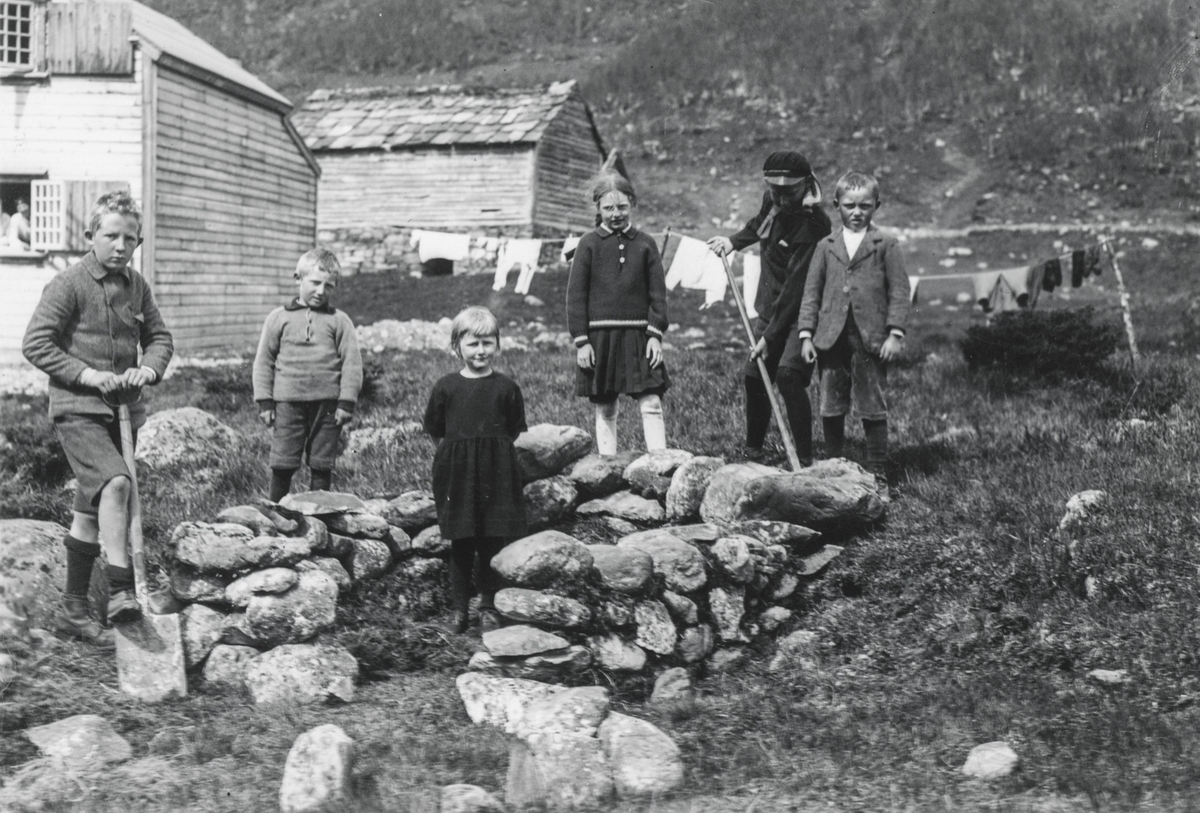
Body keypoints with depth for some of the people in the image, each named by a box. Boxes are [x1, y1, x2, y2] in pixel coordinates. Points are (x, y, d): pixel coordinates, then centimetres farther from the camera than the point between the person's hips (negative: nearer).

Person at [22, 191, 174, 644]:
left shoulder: (136, 285, 10)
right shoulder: (69, 285, -8)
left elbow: (159, 337, 18)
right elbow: (35, 343, -11)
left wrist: (150, 368, -4)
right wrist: (85, 374, -19)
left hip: (123, 410, 6)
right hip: (77, 409, -6)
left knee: (90, 513, 12)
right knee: (115, 481, -29)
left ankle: (74, 611, 21)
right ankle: (121, 592, -30)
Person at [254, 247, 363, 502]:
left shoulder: (339, 321, 5)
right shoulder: (279, 318, 6)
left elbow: (352, 363, 2)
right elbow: (264, 361, 8)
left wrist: (347, 402, -5)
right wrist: (264, 402, 2)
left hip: (327, 403, 0)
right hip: (288, 402, 0)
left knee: (322, 466, 8)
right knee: (282, 465, 1)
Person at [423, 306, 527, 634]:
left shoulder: (506, 388, 0)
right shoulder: (446, 387, 1)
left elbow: (514, 432, 6)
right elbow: (435, 431, 8)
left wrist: (493, 451, -1)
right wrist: (456, 450, 2)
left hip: (497, 474, 0)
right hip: (456, 472, 0)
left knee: (493, 543, 4)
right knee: (460, 544, 5)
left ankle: (489, 607, 15)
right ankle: (459, 608, 14)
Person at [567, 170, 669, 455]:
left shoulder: (645, 244, 4)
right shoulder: (589, 244, 1)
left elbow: (658, 293, 5)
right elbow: (575, 295, 0)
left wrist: (655, 334, -4)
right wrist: (581, 341, -6)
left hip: (638, 336, 1)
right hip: (599, 338, 0)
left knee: (651, 404, -5)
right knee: (605, 410, 7)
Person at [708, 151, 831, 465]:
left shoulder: (813, 225, -25)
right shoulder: (772, 202, -1)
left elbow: (795, 289, -26)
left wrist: (770, 336, -26)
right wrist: (734, 241, 14)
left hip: (800, 312, -8)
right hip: (770, 308, 8)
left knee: (789, 374, -23)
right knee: (754, 377, 8)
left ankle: (804, 458, -17)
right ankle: (752, 450, 26)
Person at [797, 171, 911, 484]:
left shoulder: (886, 245, 2)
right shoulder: (826, 246, 9)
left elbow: (899, 291, 0)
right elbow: (812, 292, 9)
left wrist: (895, 333, -9)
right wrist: (806, 334, 2)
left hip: (871, 340, -3)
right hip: (831, 338, 3)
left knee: (873, 409, 2)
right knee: (831, 409, 9)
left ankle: (878, 472, 11)